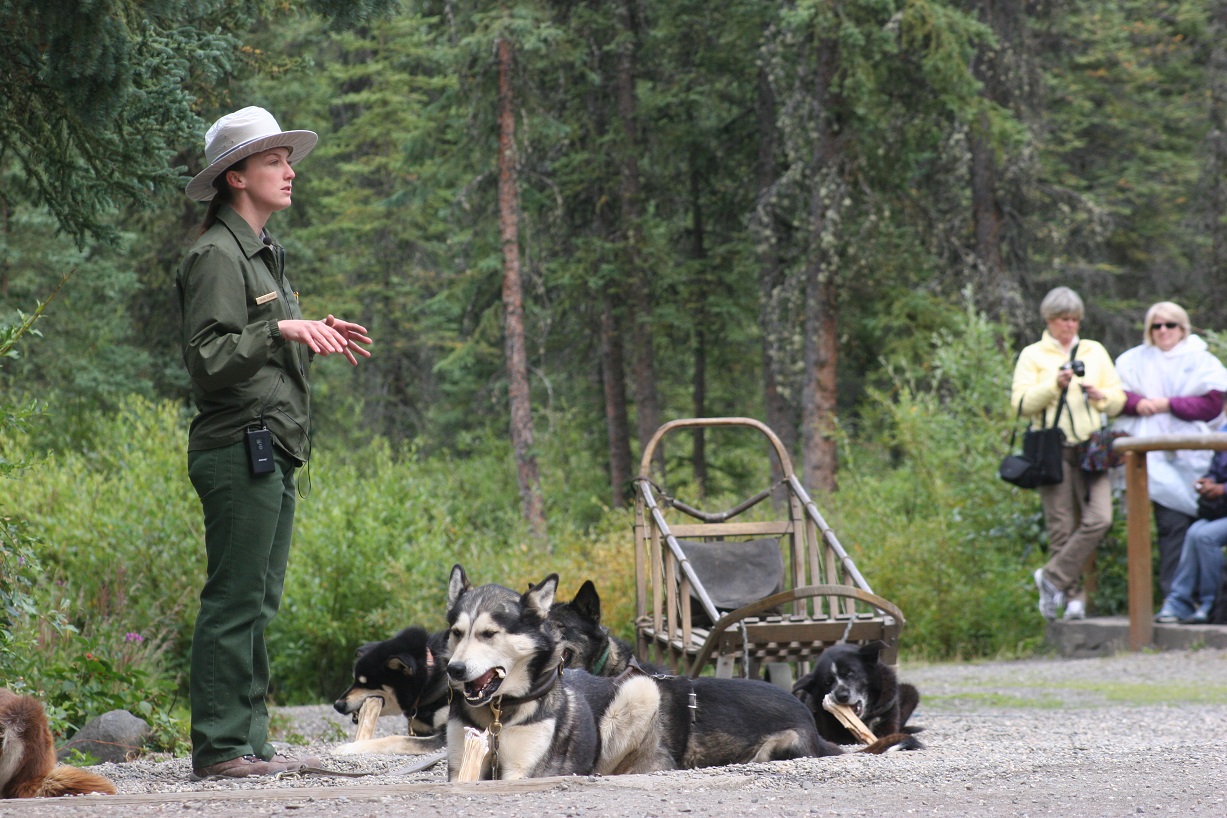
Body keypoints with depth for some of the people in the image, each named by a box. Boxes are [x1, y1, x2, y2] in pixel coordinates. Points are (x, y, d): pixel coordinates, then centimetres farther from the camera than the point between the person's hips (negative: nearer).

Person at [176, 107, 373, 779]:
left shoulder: (263, 253, 20)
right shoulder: (216, 256, -11)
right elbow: (209, 359, -19)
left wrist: (313, 336, 19)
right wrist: (279, 330, -26)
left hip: (272, 452, 10)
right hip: (239, 448, -10)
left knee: (257, 603, 11)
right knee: (235, 602, -9)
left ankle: (250, 741, 14)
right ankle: (220, 748, -8)